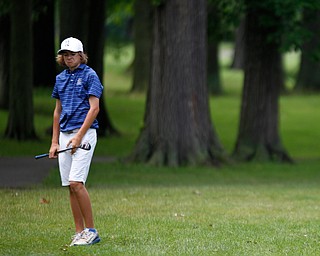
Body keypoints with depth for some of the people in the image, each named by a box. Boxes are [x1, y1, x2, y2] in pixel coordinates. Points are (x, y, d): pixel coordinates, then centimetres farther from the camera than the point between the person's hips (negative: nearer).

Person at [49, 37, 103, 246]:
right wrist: (54, 142, 14)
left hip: (84, 133, -7)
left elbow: (94, 108, -10)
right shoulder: (61, 78, 16)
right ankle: (80, 232, 7)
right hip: (65, 135, 7)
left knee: (76, 182, -16)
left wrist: (79, 136, -16)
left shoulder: (90, 75, -4)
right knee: (70, 186, 4)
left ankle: (91, 231, -10)